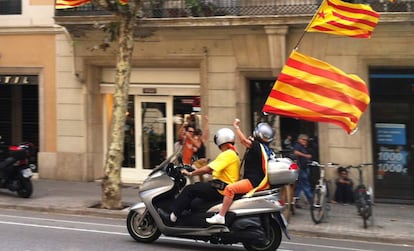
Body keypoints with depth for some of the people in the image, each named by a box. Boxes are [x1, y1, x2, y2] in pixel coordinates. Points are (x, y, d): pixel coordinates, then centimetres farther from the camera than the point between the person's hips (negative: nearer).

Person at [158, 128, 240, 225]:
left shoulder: (228, 154, -15)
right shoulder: (233, 154, 17)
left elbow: (208, 169, -20)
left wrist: (190, 173, -10)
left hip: (221, 190, -10)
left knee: (190, 189, -9)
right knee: (197, 185, 20)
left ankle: (172, 217, -9)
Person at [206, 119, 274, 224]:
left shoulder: (258, 146, -13)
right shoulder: (266, 148, 15)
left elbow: (244, 140, -24)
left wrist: (236, 126, -14)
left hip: (254, 182, -11)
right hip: (261, 180, 11)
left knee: (230, 188, -22)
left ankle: (221, 216, -25)